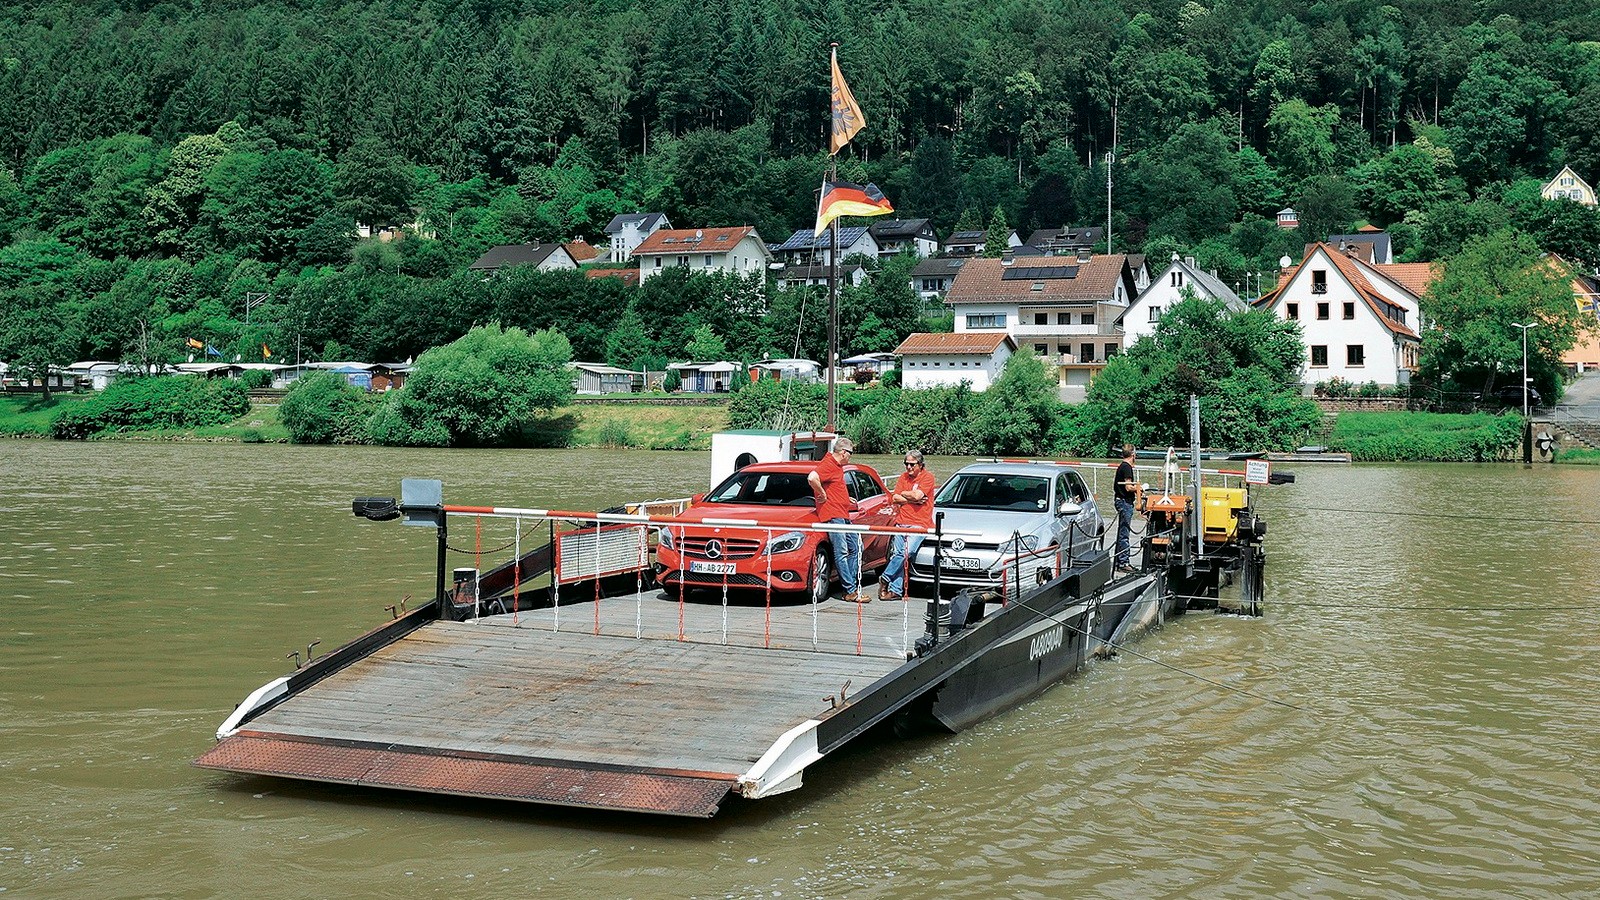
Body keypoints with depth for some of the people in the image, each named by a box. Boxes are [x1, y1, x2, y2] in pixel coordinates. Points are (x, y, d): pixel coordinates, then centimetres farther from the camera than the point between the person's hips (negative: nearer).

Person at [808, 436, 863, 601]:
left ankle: (851, 586, 15)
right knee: (841, 553, -8)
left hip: (842, 515, 11)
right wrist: (823, 494, -20)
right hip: (833, 514, -11)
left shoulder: (836, 466, 18)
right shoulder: (828, 465, -14)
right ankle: (852, 591, -9)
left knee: (855, 547, 12)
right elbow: (812, 478, -32)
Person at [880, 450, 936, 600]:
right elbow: (894, 498, 6)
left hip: (919, 524, -5)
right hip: (901, 523, 5)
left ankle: (886, 578, -7)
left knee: (907, 552, -20)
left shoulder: (927, 477, 0)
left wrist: (903, 494, 2)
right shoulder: (903, 477, 16)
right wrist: (913, 500, -5)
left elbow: (917, 495, -15)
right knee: (898, 553, -2)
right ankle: (896, 590, -3)